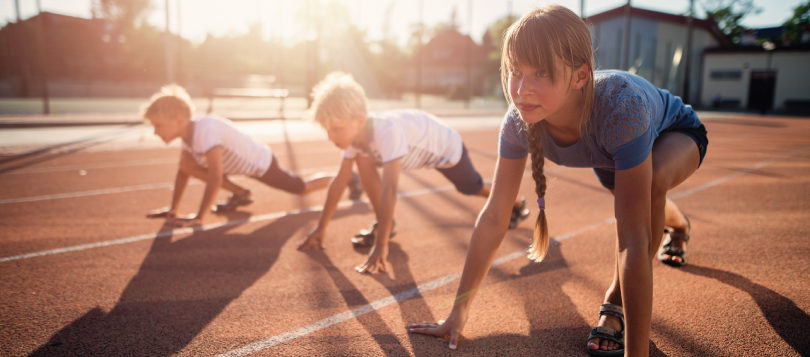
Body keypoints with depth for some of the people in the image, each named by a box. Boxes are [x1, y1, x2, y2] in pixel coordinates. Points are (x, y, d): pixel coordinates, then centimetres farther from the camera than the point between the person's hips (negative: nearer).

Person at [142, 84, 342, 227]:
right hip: (243, 162, 8)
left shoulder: (205, 130, -36)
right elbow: (183, 171, 2)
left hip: (262, 163, -8)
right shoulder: (188, 132, -9)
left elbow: (215, 177, -40)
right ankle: (240, 194, 10)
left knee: (303, 188, 8)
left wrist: (199, 218, -37)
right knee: (188, 164, -7)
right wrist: (173, 210, 2)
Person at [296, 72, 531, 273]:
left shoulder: (386, 132, -47)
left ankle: (515, 204, 48)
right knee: (363, 160, -15)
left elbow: (389, 191, -53)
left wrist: (380, 247, -54)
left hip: (446, 147, -5)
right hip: (418, 150, 6)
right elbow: (340, 181, -16)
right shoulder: (354, 133, -24)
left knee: (474, 188, 16)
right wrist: (321, 228, -15)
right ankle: (383, 224, -2)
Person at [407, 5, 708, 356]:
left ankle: (616, 302, -12)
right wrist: (458, 312, -25)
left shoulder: (620, 107, -48)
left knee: (652, 181, -37)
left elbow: (634, 241, -48)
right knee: (632, 201, 30)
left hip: (678, 133, -4)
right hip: (611, 151, 5)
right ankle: (679, 226, 70)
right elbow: (494, 216, -28)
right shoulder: (519, 120, -34)